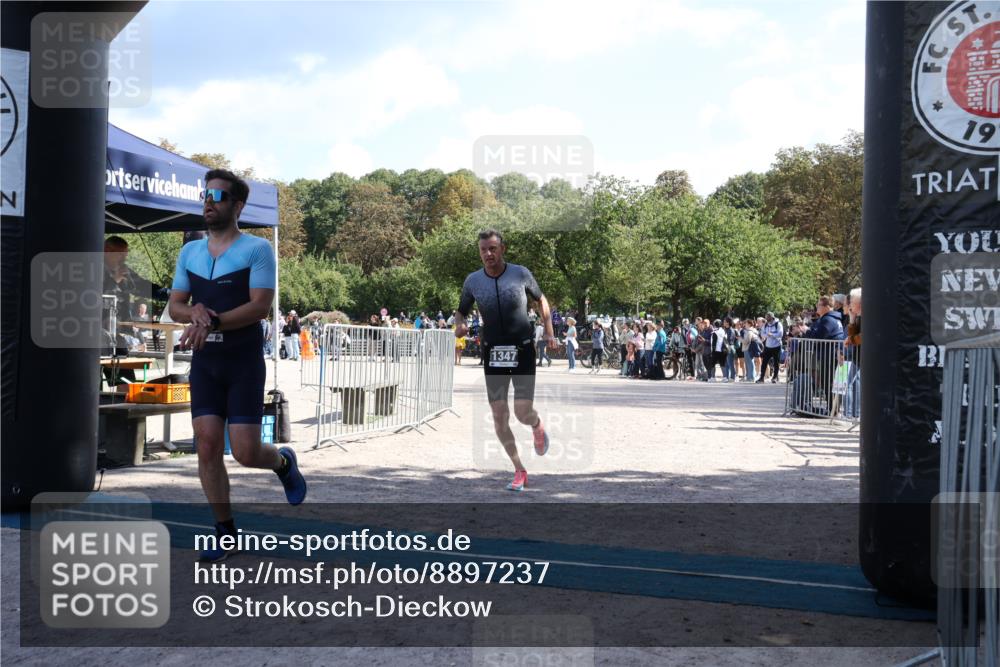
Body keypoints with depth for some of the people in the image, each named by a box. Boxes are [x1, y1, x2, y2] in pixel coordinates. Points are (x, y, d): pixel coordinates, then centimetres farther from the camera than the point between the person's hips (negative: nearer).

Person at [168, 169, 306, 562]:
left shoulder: (257, 249, -6)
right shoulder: (189, 252, 10)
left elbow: (261, 306, -15)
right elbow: (174, 306, 10)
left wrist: (212, 321, -25)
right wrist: (194, 312, -14)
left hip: (244, 362, -4)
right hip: (204, 362, 4)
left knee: (246, 452, -7)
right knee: (207, 445, -3)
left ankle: (284, 462, 29)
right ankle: (225, 531, 10)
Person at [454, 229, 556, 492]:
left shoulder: (520, 273, -5)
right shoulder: (473, 281, -1)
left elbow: (541, 299, 11)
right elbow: (461, 311, 11)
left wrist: (549, 331, 3)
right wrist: (460, 324, -12)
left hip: (522, 351, -2)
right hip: (493, 354, 2)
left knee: (523, 412, -10)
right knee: (499, 416, 0)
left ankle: (537, 427, 29)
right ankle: (519, 471, 15)